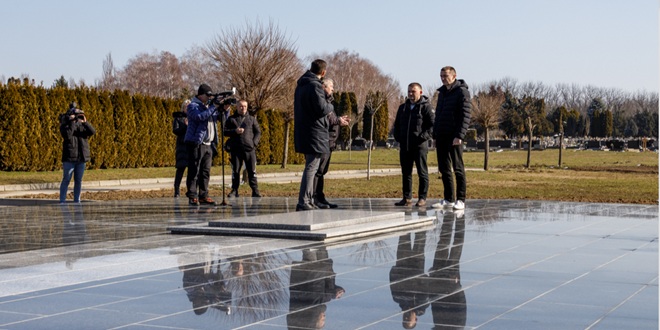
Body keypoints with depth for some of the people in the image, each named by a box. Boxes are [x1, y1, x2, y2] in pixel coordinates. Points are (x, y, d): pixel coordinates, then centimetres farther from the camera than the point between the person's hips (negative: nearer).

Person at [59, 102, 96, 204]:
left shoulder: (81, 124, 10)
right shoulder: (65, 125, -1)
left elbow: (92, 132, -4)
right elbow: (67, 135, -21)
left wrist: (85, 122, -18)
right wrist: (72, 122, -19)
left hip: (81, 157, 4)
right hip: (69, 157, -4)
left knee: (78, 180, 9)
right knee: (66, 179, -4)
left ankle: (77, 201, 16)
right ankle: (62, 201, -1)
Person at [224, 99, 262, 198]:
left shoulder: (251, 119, 15)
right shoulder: (231, 119, 12)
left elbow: (258, 132, 14)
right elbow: (225, 131, 6)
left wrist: (254, 142, -1)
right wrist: (235, 131, -11)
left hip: (250, 149, 0)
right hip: (236, 149, 0)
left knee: (252, 171, -3)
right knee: (235, 171, 4)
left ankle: (255, 191, 0)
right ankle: (234, 190, 11)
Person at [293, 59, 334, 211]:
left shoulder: (301, 85, 15)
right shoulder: (315, 86, -15)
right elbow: (322, 109, -21)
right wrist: (330, 105, 0)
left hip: (303, 132, 10)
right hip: (314, 132, -10)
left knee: (311, 167, 18)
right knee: (311, 167, -9)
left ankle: (309, 200, 22)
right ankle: (303, 202, -12)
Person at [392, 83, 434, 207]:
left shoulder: (425, 107, -3)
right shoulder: (403, 107, 16)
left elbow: (432, 125, -9)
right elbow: (396, 125, 23)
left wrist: (423, 136, -18)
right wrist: (398, 137, 8)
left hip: (420, 145, -6)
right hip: (404, 146, 6)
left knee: (422, 172, 0)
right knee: (406, 173, 9)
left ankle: (422, 198, 3)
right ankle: (407, 198, 15)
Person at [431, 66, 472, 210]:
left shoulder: (462, 92, -6)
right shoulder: (442, 93, 18)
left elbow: (465, 116, -13)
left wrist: (459, 136, -21)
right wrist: (435, 135, 15)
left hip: (454, 137, -8)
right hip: (441, 136, 8)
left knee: (458, 168, -4)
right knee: (444, 169, 8)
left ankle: (460, 200, -1)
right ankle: (448, 199, 14)